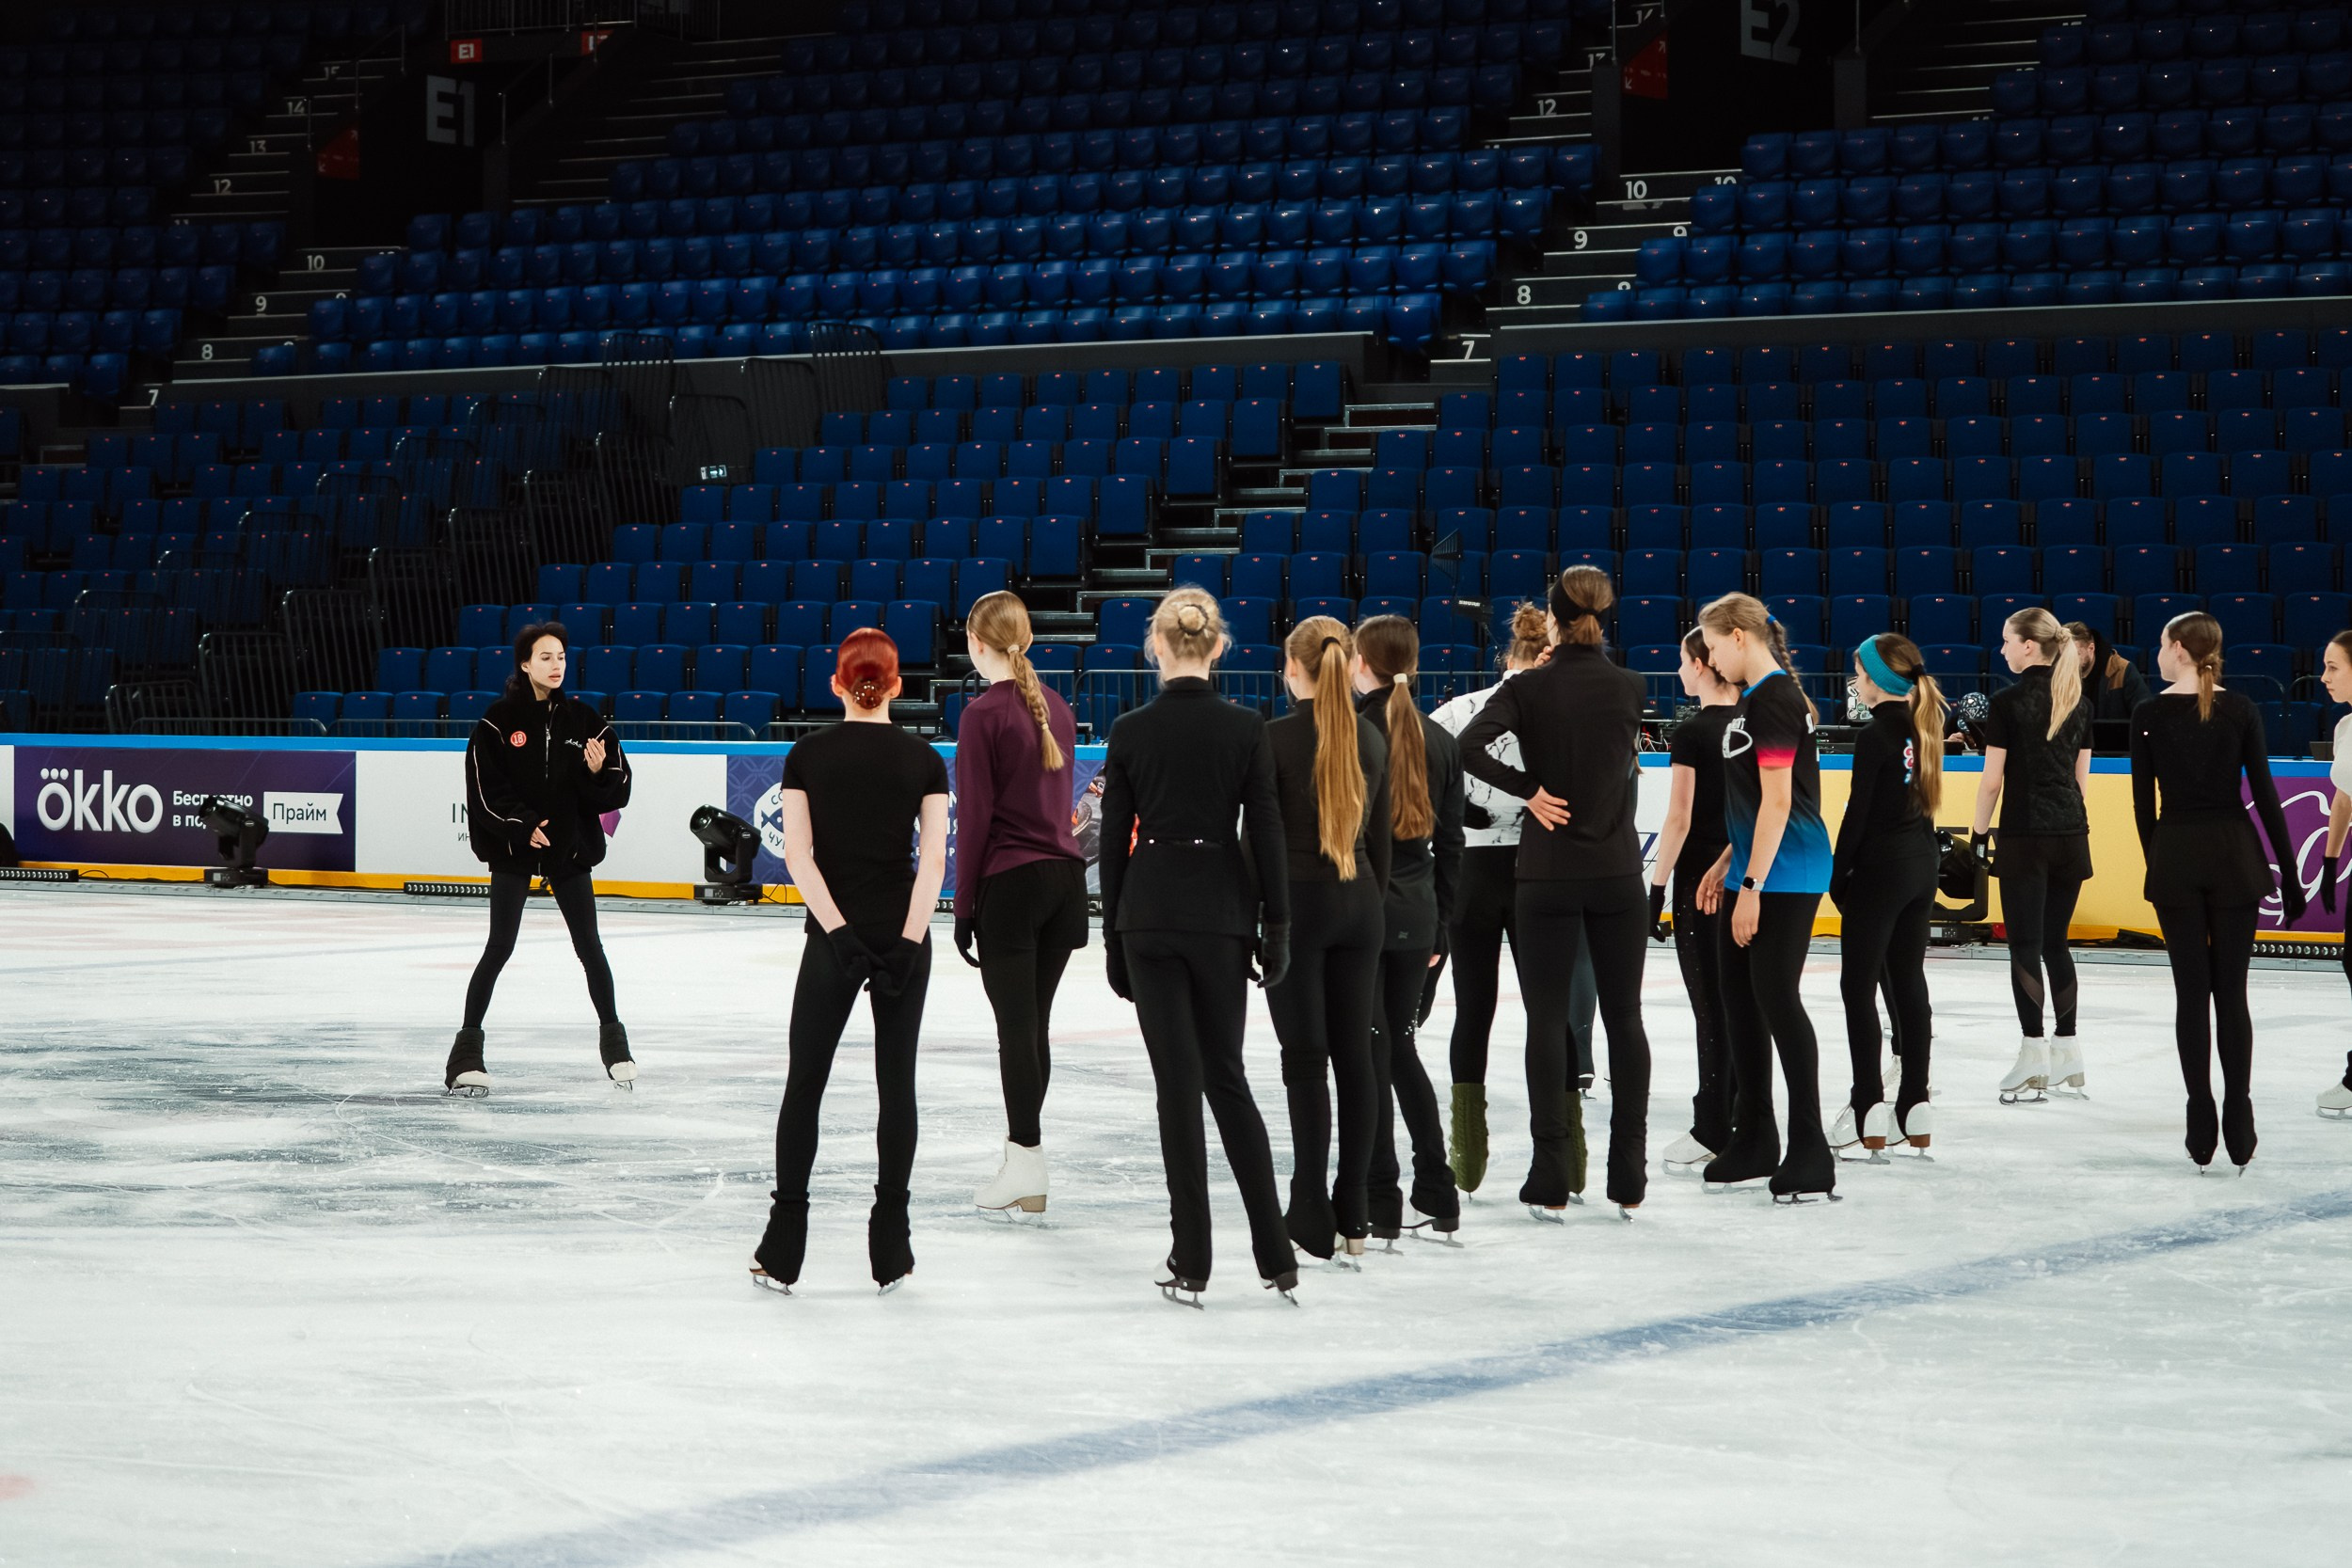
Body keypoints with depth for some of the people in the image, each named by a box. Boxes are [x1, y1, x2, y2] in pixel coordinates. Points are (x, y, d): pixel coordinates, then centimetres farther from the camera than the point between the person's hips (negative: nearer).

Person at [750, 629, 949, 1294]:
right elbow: (933, 860, -11)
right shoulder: (924, 760, -1)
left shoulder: (808, 755, -1)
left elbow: (798, 853, -11)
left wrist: (839, 933, -14)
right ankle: (890, 1250, 6)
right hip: (903, 933, 1)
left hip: (833, 937, 0)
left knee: (804, 1083, 7)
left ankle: (783, 1250, 4)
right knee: (896, 1082, 7)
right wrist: (907, 944, -14)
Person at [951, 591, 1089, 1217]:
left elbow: (975, 817, -12)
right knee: (1035, 1021, 14)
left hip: (1010, 882, -6)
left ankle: (1027, 1163, -2)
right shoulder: (1056, 707, 8)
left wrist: (964, 905, -7)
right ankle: (1023, 1139, 22)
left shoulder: (984, 713, -12)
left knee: (1016, 1024, -2)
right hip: (1065, 877, 6)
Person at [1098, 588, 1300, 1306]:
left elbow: (1114, 839, 0)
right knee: (1227, 1077, 13)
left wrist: (1114, 935, 7)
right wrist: (1276, 927, 3)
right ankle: (1275, 1256, 10)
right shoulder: (1245, 728, -3)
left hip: (1149, 914, -1)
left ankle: (1192, 1263, 0)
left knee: (1179, 1082, 2)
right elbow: (1267, 835, -4)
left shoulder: (1131, 731, -4)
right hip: (1220, 912, 1)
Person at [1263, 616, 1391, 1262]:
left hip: (1296, 900, -5)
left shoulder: (1278, 737, -11)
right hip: (1359, 902, 5)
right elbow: (1381, 837, 10)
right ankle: (1353, 1214, 10)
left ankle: (1312, 1217, -2)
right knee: (1355, 1054, 7)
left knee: (1305, 1058, -2)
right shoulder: (1371, 737, 5)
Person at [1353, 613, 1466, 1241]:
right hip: (1416, 914, 5)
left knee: (1369, 1052, 1)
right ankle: (1437, 1192, 15)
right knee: (1402, 1047, 16)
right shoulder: (1440, 741, 6)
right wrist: (1439, 926, 17)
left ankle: (1381, 1201, 3)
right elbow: (1449, 843, 10)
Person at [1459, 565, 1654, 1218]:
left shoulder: (1529, 688, -7)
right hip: (1617, 870, 2)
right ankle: (1629, 1181, 9)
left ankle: (1551, 1179, 1)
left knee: (1547, 1018, 3)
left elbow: (1471, 747, -22)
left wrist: (1528, 788, -10)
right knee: (1624, 1017, 8)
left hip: (1547, 870, -2)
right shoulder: (1631, 688, -1)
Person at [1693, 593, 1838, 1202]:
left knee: (1776, 998, -9)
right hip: (1757, 869, 10)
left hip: (1785, 876, -10)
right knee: (1739, 996, 13)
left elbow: (1778, 802, -20)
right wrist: (1725, 865, 22)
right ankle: (1754, 1140, 23)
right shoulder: (1754, 699, 15)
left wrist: (1751, 885, -21)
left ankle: (1810, 1152, -6)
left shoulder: (1774, 700, -15)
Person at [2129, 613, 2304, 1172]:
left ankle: (2202, 1129, 4)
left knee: (2192, 994, 5)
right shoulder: (2240, 710, -2)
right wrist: (2289, 872, 2)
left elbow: (2143, 803, -1)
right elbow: (2265, 794, -3)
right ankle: (2239, 1129, 2)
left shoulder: (2150, 715, -4)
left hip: (2176, 858, -1)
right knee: (2231, 992, 6)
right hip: (2234, 855, 1)